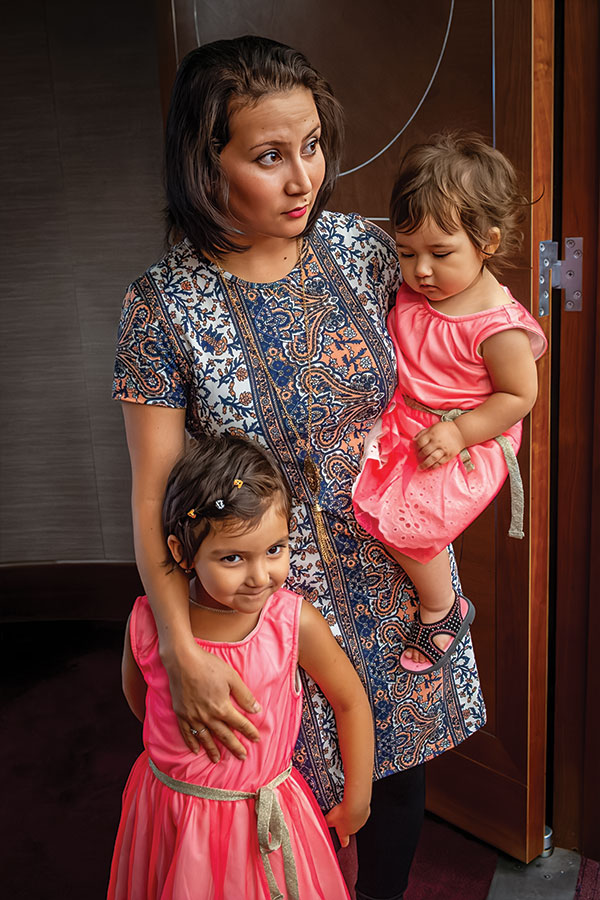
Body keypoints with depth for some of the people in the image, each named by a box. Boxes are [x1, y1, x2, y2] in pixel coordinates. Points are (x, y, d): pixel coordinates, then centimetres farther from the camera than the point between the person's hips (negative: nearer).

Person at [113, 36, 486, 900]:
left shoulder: (361, 248, -6)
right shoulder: (166, 305, -15)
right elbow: (155, 490, -14)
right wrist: (180, 646, -20)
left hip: (395, 572, 4)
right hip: (273, 593, -3)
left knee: (397, 766, 21)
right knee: (299, 784, 12)